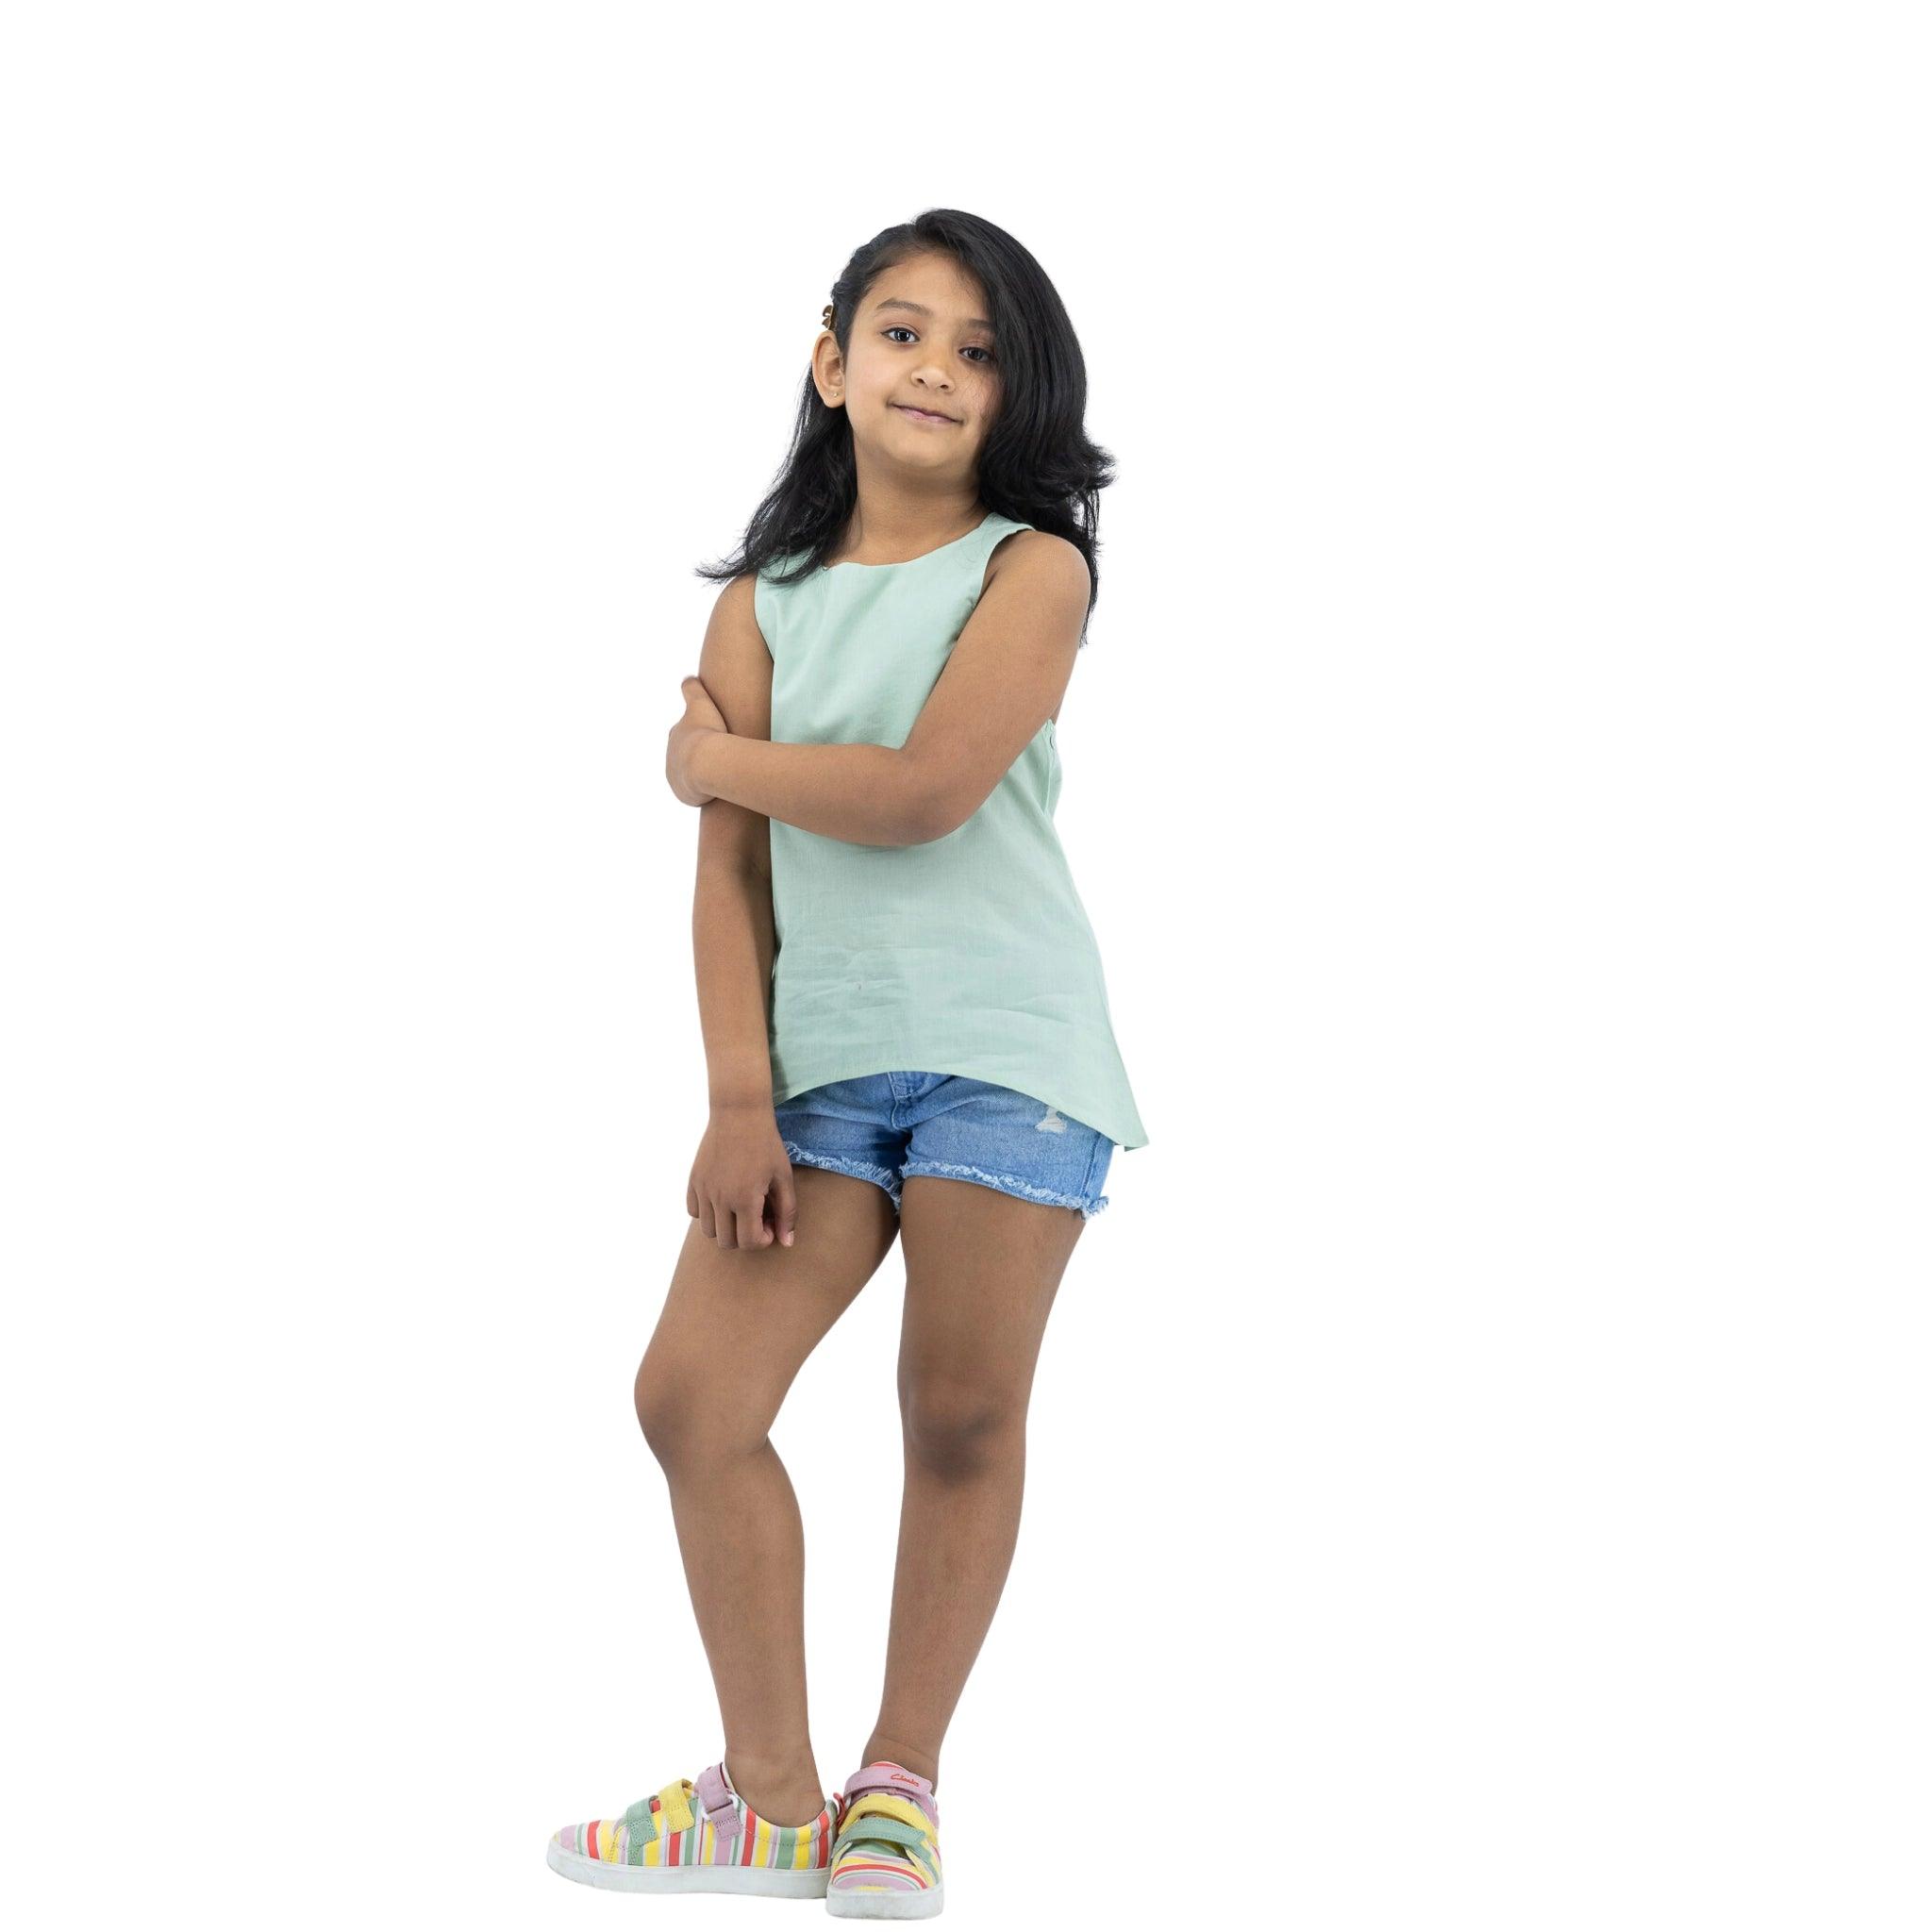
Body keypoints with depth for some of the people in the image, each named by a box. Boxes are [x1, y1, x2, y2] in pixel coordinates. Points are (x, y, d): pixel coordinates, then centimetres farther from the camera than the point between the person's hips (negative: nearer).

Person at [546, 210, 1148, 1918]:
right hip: (819, 1061, 4)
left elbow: (924, 791, -15)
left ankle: (900, 1786, 17)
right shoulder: (764, 603, 10)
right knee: (693, 1392, -3)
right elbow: (733, 871, 4)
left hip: (1002, 1053, -4)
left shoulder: (1033, 568, -1)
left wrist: (714, 757, -1)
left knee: (962, 1419, 2)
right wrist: (739, 1101, -5)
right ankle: (769, 1795, 11)